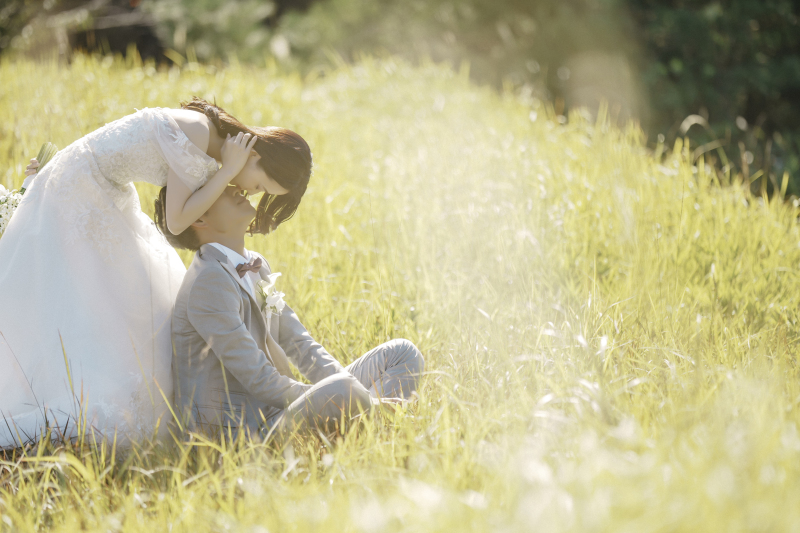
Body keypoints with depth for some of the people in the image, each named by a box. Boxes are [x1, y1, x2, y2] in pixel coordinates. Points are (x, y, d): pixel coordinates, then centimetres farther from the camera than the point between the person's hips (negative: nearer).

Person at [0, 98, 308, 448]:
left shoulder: (216, 143, 3)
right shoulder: (195, 131, -28)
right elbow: (177, 220, -26)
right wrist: (228, 170, -23)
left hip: (107, 196, 11)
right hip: (75, 196, -11)